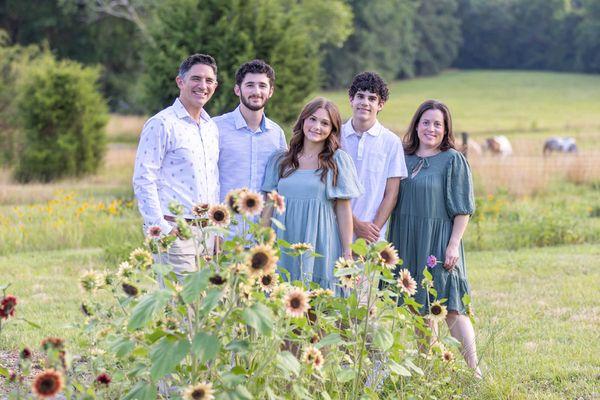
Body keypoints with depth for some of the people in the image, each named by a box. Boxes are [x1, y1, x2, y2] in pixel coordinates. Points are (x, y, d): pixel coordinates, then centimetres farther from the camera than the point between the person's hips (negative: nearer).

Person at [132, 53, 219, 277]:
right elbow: (143, 180, -11)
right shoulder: (162, 124, -7)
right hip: (176, 231, -7)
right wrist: (161, 228, -16)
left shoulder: (212, 127, 16)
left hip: (207, 231, 7)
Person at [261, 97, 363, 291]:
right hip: (284, 251, 3)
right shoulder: (279, 160, 11)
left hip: (321, 248, -2)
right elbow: (269, 207, 12)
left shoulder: (338, 160, 3)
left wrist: (347, 253, -3)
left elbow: (343, 210, 1)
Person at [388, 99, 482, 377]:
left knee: (449, 307, -9)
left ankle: (473, 369, -5)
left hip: (438, 241, -5)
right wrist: (391, 242, 9)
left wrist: (453, 244, -14)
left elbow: (462, 209, -5)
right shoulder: (403, 158, 10)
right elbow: (393, 200, 15)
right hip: (406, 241, 5)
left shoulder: (452, 160, -3)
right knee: (419, 307, 10)